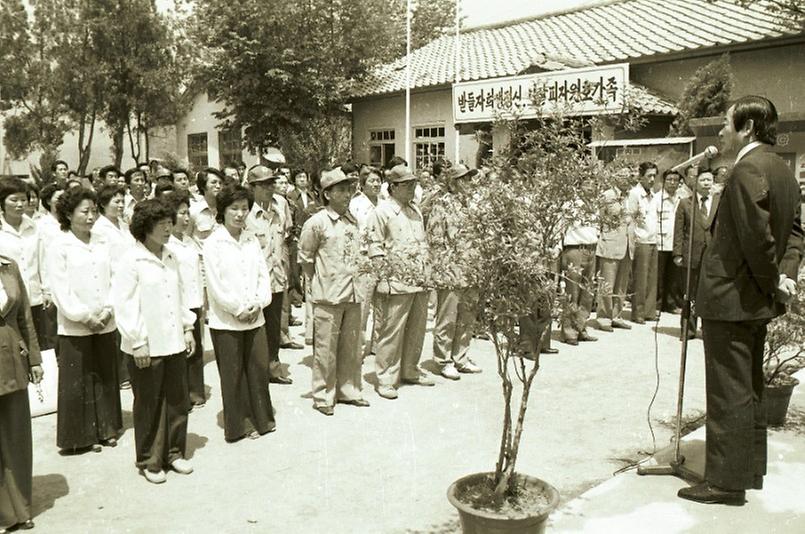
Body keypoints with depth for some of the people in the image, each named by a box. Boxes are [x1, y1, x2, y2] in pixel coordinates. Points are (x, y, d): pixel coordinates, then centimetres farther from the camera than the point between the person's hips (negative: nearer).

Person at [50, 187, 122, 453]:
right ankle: (82, 435, 16)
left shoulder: (102, 244, 6)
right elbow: (60, 290, -10)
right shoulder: (60, 247, -6)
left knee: (106, 378, 12)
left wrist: (107, 311, -7)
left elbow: (113, 280, 5)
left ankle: (105, 428, 25)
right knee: (77, 383, 4)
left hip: (105, 325, 4)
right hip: (75, 328, -4)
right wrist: (86, 317, -13)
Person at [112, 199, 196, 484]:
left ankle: (175, 453, 28)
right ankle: (149, 461, 22)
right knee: (149, 406, 7)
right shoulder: (131, 260, -12)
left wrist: (188, 328, 11)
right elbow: (123, 305, -13)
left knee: (178, 400, 12)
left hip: (174, 342, 6)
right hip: (146, 348, -6)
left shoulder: (171, 258, 8)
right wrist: (138, 342, -15)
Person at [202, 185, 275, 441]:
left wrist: (258, 304, -7)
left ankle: (261, 419, 25)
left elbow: (264, 274, 7)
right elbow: (215, 284, -12)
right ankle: (236, 427, 18)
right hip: (226, 321, -5)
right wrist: (238, 309, -11)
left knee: (259, 367, 9)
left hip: (254, 317, 5)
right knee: (232, 374, 4)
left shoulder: (251, 239, 8)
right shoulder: (213, 243, -8)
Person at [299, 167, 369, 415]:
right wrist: (321, 281, 5)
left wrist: (353, 279, 12)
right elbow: (305, 258, -1)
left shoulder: (353, 221, 8)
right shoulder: (316, 223, -9)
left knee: (351, 346, 13)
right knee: (325, 348, 2)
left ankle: (348, 390, 27)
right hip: (328, 295, -5)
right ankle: (323, 396, 14)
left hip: (352, 292, 6)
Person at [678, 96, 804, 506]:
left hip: (731, 298, -10)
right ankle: (750, 471, 31)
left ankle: (726, 481, 9)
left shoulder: (748, 169, -18)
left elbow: (758, 235, -24)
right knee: (751, 387, 19)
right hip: (758, 301, 10)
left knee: (729, 392, -1)